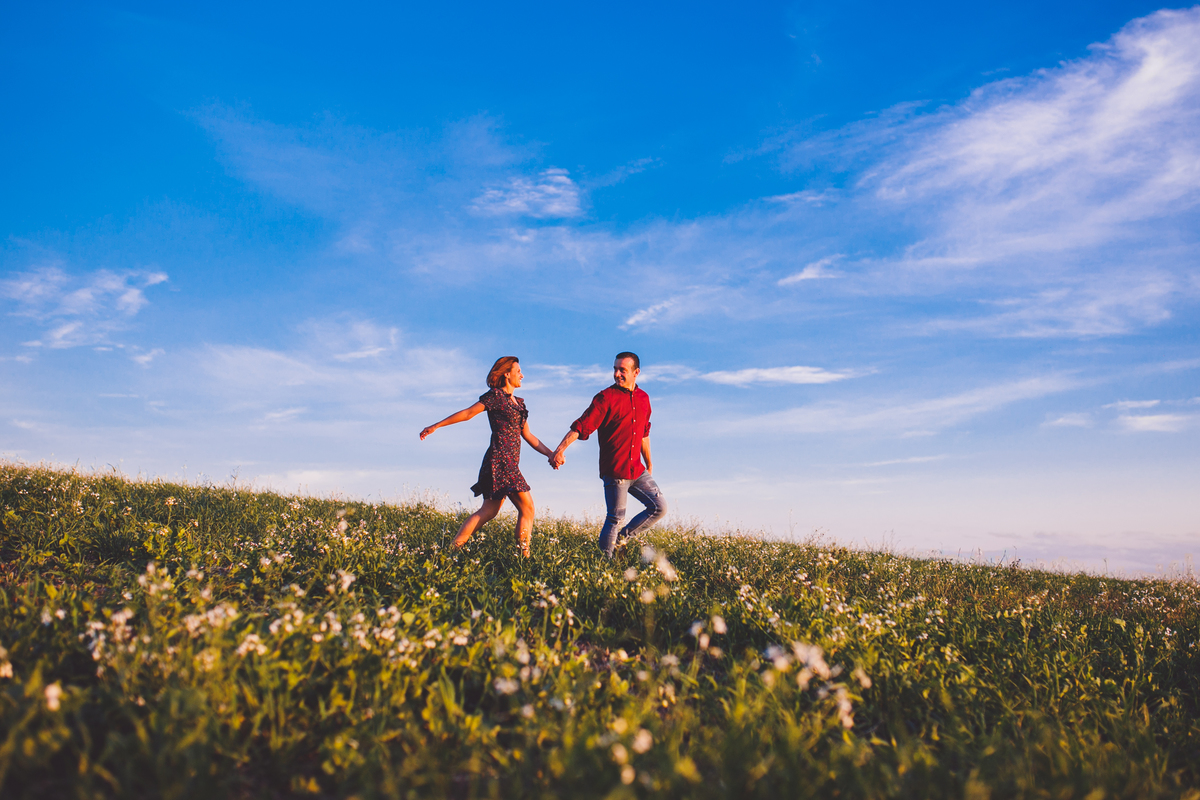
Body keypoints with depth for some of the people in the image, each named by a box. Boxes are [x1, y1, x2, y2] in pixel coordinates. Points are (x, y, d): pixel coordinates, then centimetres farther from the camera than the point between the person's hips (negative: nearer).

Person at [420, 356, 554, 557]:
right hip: (500, 460, -8)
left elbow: (528, 435, 20)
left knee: (489, 511, 6)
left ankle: (454, 548, 9)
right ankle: (524, 555, -5)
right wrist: (436, 426, -6)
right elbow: (468, 413, -5)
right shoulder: (495, 396, -4)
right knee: (527, 508, -8)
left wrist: (552, 454, 14)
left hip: (510, 463, 8)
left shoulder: (519, 403, 21)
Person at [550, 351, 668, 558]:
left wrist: (649, 464, 28)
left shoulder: (643, 398, 9)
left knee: (660, 507, 6)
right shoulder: (606, 398, -9)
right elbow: (581, 426, -18)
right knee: (615, 518, -2)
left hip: (637, 471, 6)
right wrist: (559, 450, -30)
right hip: (614, 471, -6)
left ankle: (620, 540, 18)